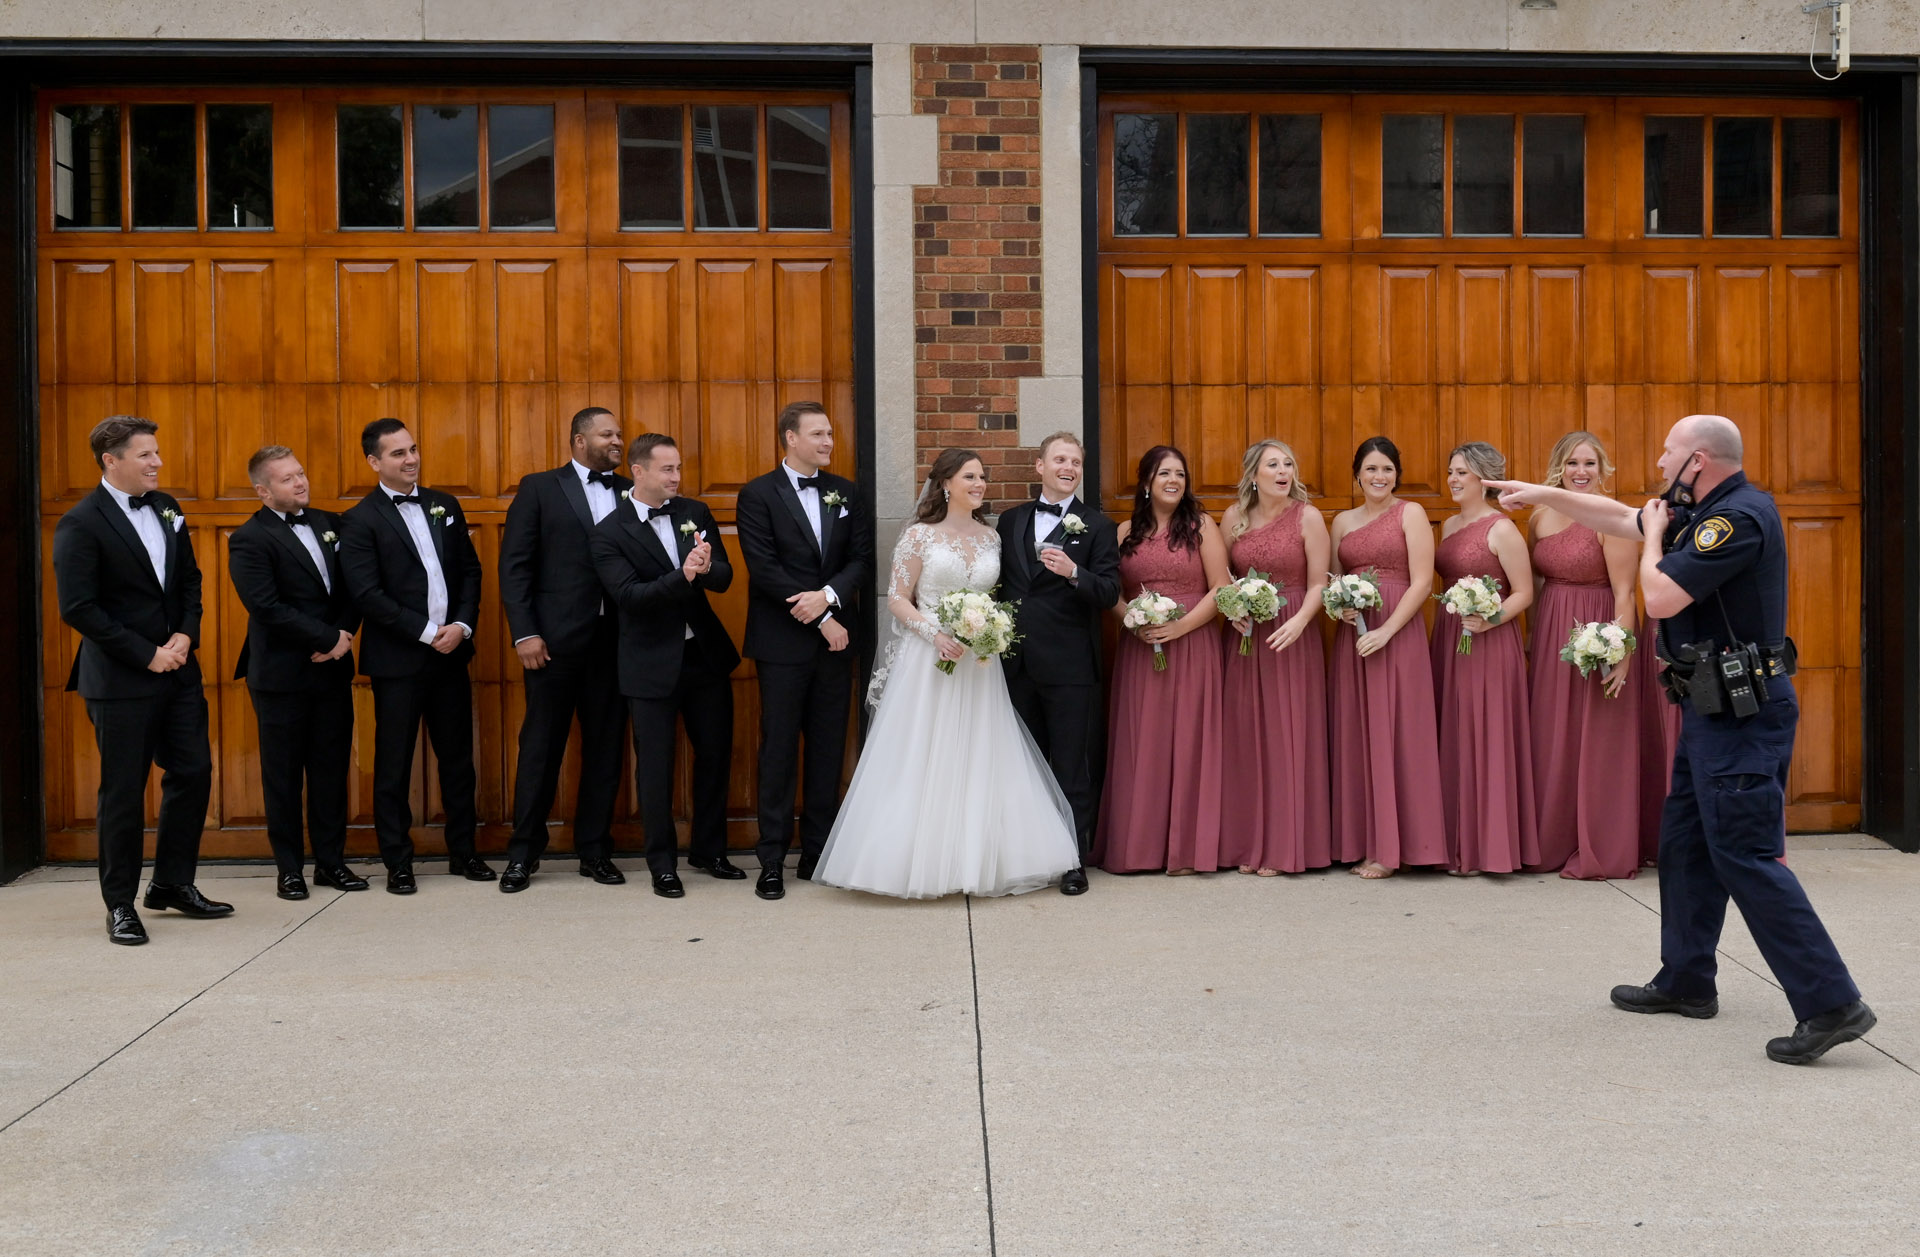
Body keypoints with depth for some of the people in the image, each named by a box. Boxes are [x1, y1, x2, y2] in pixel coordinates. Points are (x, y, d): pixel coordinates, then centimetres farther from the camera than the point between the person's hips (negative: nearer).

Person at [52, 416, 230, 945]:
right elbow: (78, 608, -16)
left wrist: (185, 634, -2)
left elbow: (190, 578, 15)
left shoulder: (166, 508, 9)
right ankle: (120, 905, 14)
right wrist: (146, 655, -15)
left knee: (193, 773, 9)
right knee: (123, 793, 2)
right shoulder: (81, 524, -12)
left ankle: (173, 884, 25)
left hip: (178, 668, 7)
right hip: (120, 680, -6)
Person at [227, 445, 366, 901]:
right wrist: (330, 637, -15)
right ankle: (289, 868, 14)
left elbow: (352, 587, 10)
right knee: (283, 774, 5)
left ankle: (331, 860, 19)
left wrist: (345, 635, -8)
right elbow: (268, 608, -18)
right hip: (281, 675, -5)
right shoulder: (249, 540, -9)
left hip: (332, 670, 5)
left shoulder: (329, 524, 10)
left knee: (332, 768, 9)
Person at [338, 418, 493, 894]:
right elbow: (367, 594, -12)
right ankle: (398, 863, 12)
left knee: (457, 756, 11)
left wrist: (462, 625, -5)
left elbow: (470, 570, 11)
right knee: (394, 763, 3)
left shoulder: (445, 506, 11)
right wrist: (427, 633, -15)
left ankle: (463, 851, 22)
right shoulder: (360, 521, -5)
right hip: (397, 659, -5)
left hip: (451, 653, 5)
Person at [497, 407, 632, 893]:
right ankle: (523, 853, 13)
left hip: (614, 639, 3)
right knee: (540, 747, 3)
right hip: (556, 638, -3)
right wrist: (525, 633, -9)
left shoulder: (630, 492, 11)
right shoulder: (539, 488, 3)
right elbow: (514, 566, -1)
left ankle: (594, 849, 18)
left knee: (606, 747, 7)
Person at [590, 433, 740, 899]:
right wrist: (682, 577, -33)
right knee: (655, 765, 4)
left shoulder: (695, 513, 4)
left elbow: (724, 578, -2)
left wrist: (706, 567, -25)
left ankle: (709, 849, 30)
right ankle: (662, 862, 18)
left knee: (715, 754, 13)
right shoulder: (609, 533, -9)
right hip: (652, 665, -4)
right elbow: (628, 595, -20)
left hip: (706, 655, 5)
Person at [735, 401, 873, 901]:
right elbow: (764, 569, -11)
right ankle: (773, 861, 6)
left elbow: (863, 558, 4)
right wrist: (820, 619, -12)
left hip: (836, 638, 4)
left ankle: (819, 852, 16)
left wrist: (828, 595, -15)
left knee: (829, 748, 7)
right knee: (778, 749, 0)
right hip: (783, 642, -4)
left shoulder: (845, 493, 10)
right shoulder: (758, 494, -3)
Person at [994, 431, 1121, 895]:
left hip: (1070, 665, -4)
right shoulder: (1010, 521, 13)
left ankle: (1074, 861, 8)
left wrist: (1074, 572, -26)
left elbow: (1110, 592, -8)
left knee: (1073, 770, 1)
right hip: (1017, 662, 4)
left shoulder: (1096, 525, 0)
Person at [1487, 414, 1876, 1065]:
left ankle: (1831, 1003, -10)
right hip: (1715, 704, 11)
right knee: (1685, 840, 17)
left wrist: (1655, 536, -5)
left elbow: (1661, 597, -22)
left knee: (1744, 853, -12)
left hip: (1743, 710, -11)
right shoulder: (1704, 513, 12)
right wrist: (1544, 495, 27)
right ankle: (1686, 981, 28)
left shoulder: (1740, 516, -19)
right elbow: (1621, 518, 26)